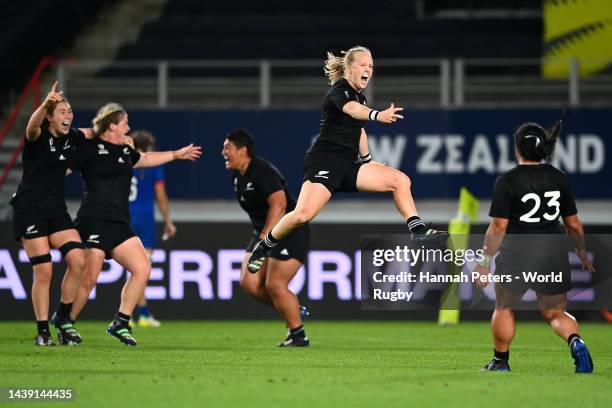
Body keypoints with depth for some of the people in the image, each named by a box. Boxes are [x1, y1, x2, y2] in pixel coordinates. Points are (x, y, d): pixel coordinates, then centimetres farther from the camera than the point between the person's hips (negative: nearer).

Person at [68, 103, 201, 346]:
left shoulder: (124, 151, 20)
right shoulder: (89, 148, -5)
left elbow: (146, 159, 39)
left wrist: (178, 154, 48)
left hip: (119, 225, 8)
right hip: (94, 223, -8)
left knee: (142, 269, -5)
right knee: (88, 279, -11)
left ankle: (120, 323, 3)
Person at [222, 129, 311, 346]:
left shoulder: (263, 172, -21)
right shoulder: (238, 177, 8)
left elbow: (278, 204, -31)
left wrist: (265, 236, -37)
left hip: (290, 232, -9)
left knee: (275, 285, -12)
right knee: (249, 282, -2)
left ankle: (298, 335, 3)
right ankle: (294, 310, 15)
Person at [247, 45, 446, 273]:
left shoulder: (360, 97, 16)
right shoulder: (338, 91, -10)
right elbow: (352, 109, -35)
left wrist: (367, 161, 35)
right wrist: (377, 115, -55)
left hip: (348, 165, 8)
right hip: (324, 161, -8)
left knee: (400, 180, -6)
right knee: (303, 214, -25)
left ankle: (418, 232, -3)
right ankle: (261, 249, -3)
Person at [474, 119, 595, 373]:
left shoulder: (507, 181, -11)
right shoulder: (559, 179, 2)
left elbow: (498, 227, -13)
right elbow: (573, 224, 7)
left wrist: (485, 261, -5)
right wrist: (582, 253, 22)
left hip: (517, 257, -3)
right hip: (554, 256, 3)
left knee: (504, 308, 20)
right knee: (555, 313, 15)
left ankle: (500, 362, 28)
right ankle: (576, 343, -14)